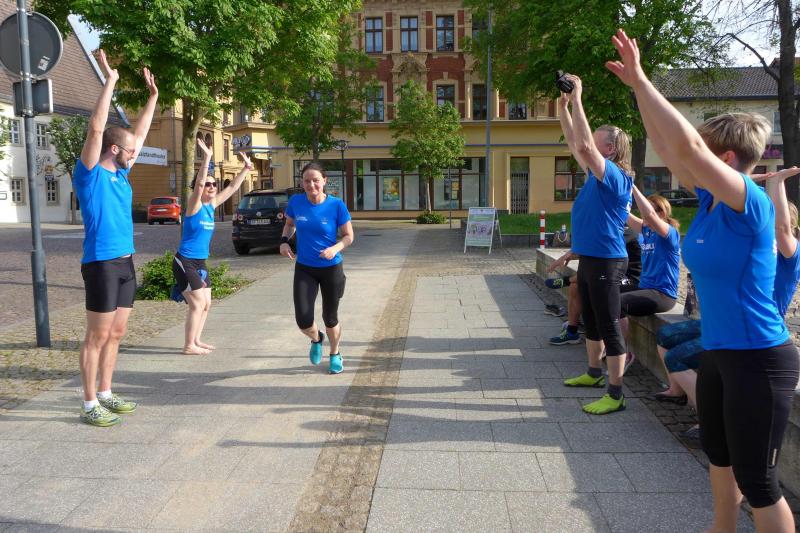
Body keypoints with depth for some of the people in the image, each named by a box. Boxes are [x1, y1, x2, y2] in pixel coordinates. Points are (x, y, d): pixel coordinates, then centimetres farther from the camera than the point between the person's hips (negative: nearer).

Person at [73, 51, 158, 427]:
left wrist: (153, 95, 22)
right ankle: (90, 405, 8)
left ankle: (105, 395, 24)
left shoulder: (119, 174, 13)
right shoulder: (90, 174, -7)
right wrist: (110, 81, -17)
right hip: (102, 264, -8)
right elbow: (96, 129, -19)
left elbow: (140, 134, 22)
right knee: (96, 337, -1)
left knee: (115, 335, 13)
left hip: (126, 263, 8)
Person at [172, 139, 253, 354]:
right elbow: (198, 183, -30)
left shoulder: (211, 205, 7)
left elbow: (232, 187, 12)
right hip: (185, 262, -8)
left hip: (201, 263, 8)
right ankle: (189, 346, 3)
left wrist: (245, 169, 10)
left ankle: (196, 340, 25)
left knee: (206, 304, 12)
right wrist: (207, 157, -37)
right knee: (197, 304, -7)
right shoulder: (194, 205, -12)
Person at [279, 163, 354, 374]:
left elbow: (349, 236, -5)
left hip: (331, 268, -2)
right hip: (304, 269, 2)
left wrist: (335, 248, -24)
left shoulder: (336, 205, -14)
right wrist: (284, 241, -5)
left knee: (330, 317, 10)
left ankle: (335, 355, 38)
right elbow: (289, 224, 14)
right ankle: (316, 339, 28)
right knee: (303, 318, -10)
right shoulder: (296, 202, -6)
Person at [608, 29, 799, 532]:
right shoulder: (711, 201, 1)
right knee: (719, 456, 26)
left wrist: (641, 79, -27)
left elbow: (686, 144, -34)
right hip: (717, 352, 9)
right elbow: (668, 147, 5)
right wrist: (636, 86, 1)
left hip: (759, 360, -9)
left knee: (757, 480, 6)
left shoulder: (752, 204, -22)